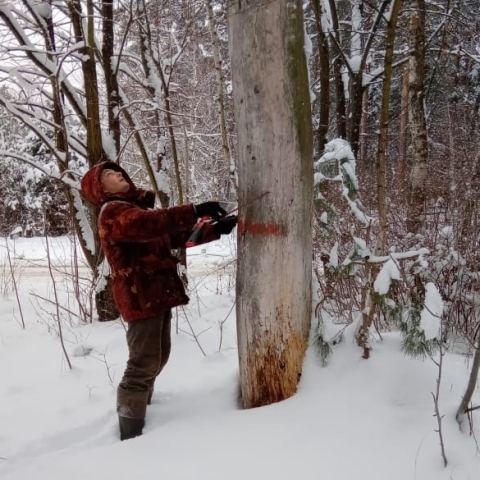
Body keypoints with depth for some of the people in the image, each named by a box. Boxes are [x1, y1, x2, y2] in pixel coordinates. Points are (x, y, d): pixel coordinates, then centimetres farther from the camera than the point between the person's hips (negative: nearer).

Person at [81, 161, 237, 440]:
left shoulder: (137, 207, 21)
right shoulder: (113, 212, -10)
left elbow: (176, 236, 18)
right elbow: (145, 224, -32)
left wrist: (215, 230, 5)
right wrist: (194, 212, -39)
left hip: (158, 294, 10)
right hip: (140, 297, -10)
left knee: (158, 357, 21)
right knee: (145, 363, -10)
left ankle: (142, 404, 39)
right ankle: (130, 434, -3)